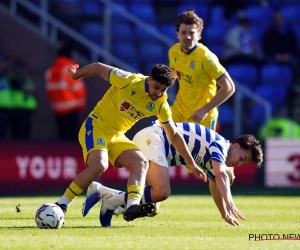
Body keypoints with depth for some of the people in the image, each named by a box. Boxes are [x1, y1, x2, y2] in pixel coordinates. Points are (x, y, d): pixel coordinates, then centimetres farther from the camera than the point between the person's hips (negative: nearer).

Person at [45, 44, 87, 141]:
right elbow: (77, 87, -8)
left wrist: (54, 104, 16)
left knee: (62, 134, 8)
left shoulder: (50, 71, 10)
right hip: (72, 107, -6)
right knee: (72, 134, -7)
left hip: (58, 108, 6)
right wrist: (82, 103, 5)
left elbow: (49, 90, 10)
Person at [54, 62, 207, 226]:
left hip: (117, 136, 6)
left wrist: (192, 164, 8)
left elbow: (174, 136, 7)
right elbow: (99, 67, -7)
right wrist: (76, 75, 7)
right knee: (99, 165, -30)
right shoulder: (129, 81, -20)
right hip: (95, 126, -6)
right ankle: (61, 205, -22)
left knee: (142, 163, -16)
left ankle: (132, 207, -32)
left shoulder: (161, 105, -3)